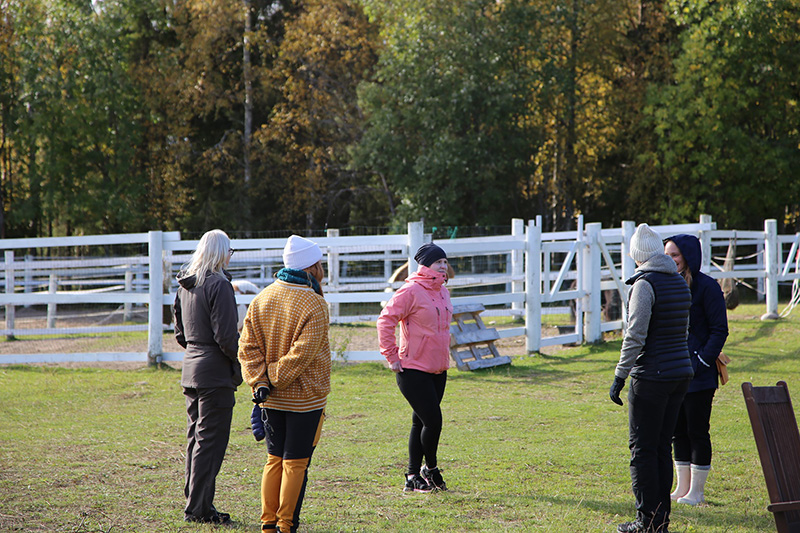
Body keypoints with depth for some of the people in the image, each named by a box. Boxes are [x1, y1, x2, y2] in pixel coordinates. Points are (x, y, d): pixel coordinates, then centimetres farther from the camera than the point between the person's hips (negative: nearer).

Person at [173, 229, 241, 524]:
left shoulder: (185, 286, 9)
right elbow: (226, 337, -18)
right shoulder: (219, 285, -16)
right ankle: (198, 508, -1)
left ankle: (194, 501, 20)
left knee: (196, 438, 15)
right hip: (215, 373, -8)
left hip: (191, 367, 8)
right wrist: (242, 362, -5)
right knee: (210, 441, -3)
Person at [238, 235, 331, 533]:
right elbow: (301, 354, -21)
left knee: (274, 459, 15)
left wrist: (259, 381, -7)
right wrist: (274, 378, -14)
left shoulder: (261, 300, 5)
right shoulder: (314, 306, -15)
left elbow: (248, 346, 0)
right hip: (305, 397, -6)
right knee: (295, 463, 2)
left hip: (272, 400, 6)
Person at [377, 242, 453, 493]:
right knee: (432, 421, -10)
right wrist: (392, 357, -14)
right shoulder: (411, 291, -14)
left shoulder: (443, 292, 11)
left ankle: (413, 476, 18)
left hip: (438, 369, 8)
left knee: (421, 422, 11)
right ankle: (430, 468, 13)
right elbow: (385, 321, -15)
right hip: (413, 370, -8)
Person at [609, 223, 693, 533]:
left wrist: (619, 377, -14)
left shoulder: (644, 285, -14)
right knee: (662, 446, 13)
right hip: (681, 373, 8)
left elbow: (635, 336, -18)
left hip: (651, 377, -8)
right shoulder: (679, 283, 10)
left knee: (643, 449, -1)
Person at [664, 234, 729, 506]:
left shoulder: (706, 287, -10)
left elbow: (719, 330, -9)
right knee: (678, 431, 11)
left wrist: (701, 363, -15)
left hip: (698, 374, -7)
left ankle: (697, 490, 9)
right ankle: (682, 487, 20)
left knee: (697, 431, 0)